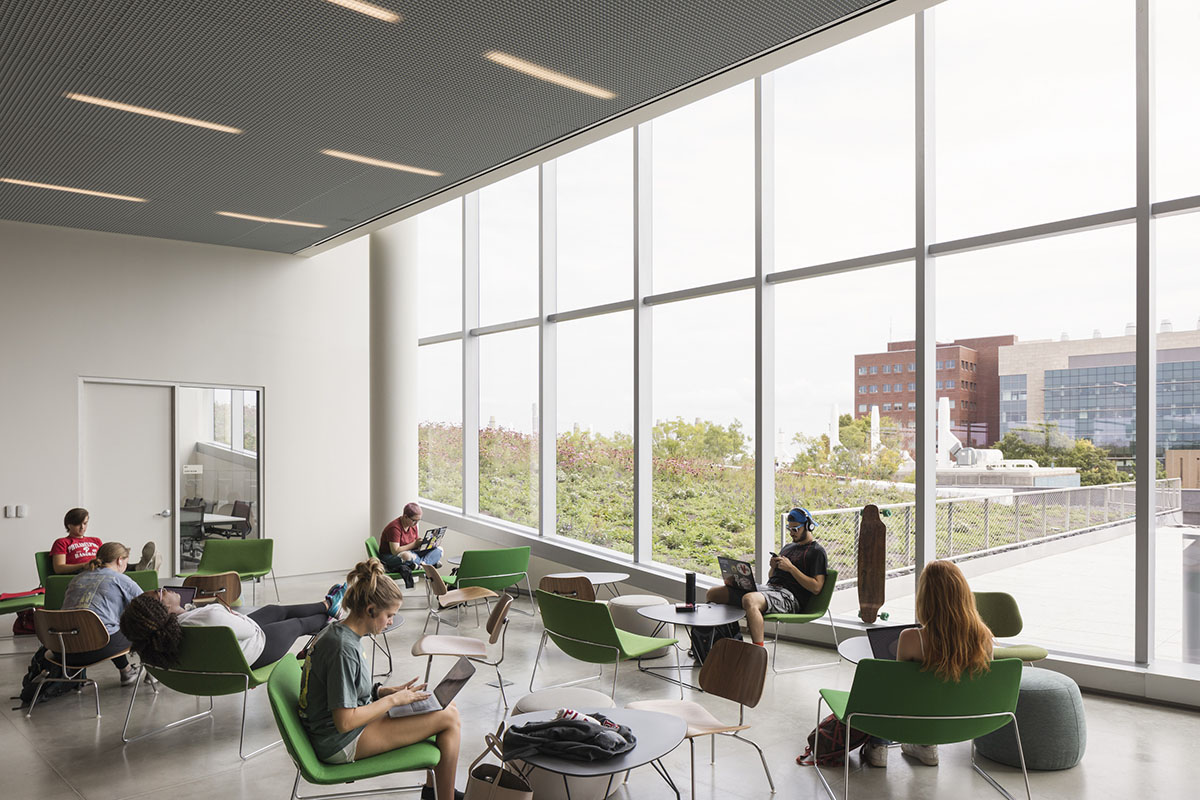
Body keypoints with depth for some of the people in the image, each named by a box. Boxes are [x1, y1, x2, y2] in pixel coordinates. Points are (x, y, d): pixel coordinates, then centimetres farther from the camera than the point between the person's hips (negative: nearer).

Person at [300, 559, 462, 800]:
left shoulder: (337, 632, 4)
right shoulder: (344, 649, -26)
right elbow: (345, 721, -26)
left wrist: (390, 690, 4)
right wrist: (393, 699, -16)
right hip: (341, 745, -10)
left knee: (447, 705, 10)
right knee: (449, 717, -12)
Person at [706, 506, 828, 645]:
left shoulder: (817, 552, 1)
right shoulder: (788, 546, 26)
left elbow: (816, 588, -11)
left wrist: (791, 567, -12)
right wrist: (773, 567, 7)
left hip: (789, 596, -9)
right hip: (767, 586, 9)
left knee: (749, 600, -41)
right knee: (713, 593, -1)